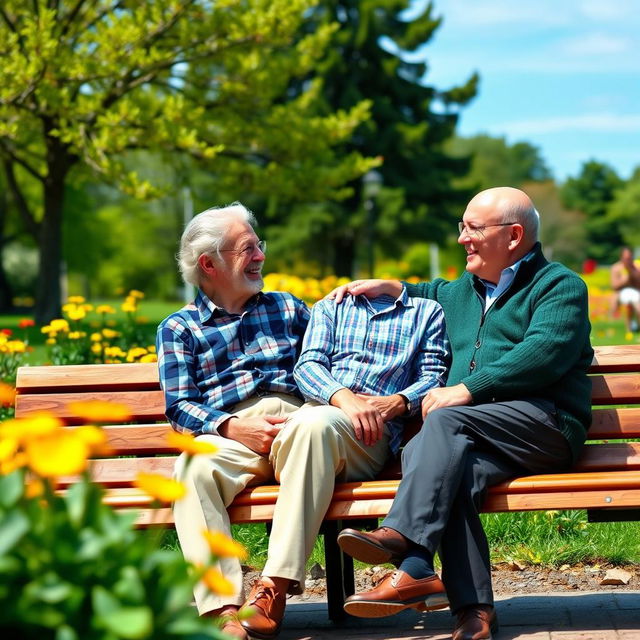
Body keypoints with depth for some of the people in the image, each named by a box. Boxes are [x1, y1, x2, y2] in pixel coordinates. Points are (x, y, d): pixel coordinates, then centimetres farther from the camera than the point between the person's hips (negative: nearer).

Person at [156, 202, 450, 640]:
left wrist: (394, 402, -9)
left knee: (313, 423, -37)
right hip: (233, 437, 0)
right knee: (196, 466, -35)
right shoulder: (179, 328, 25)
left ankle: (275, 591, -43)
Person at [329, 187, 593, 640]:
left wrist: (465, 390, -17)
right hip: (475, 433, 5)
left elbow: (543, 354, -12)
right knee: (456, 469, -31)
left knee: (445, 420, -31)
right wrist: (390, 289, 33)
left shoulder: (559, 286, 7)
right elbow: (434, 294, 55)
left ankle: (401, 537, -41)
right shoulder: (464, 291, 31)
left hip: (544, 421, -5)